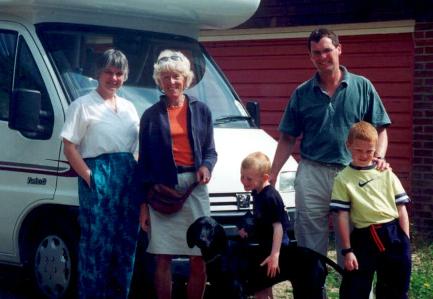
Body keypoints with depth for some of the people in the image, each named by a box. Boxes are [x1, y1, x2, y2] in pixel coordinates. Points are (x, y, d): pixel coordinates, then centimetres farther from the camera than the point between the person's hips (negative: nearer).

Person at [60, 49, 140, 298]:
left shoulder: (129, 107, 18)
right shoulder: (83, 106, 0)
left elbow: (139, 145, 23)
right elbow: (70, 147, -6)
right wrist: (88, 176, -15)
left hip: (129, 177, 6)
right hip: (98, 178, -6)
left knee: (127, 241, 6)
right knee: (98, 240, -8)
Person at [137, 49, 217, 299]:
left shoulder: (201, 110, 11)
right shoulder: (151, 115, 7)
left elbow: (210, 150, 14)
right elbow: (144, 161, 7)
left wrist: (207, 166, -10)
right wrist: (143, 203, 3)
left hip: (194, 186, 1)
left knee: (199, 261, 0)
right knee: (163, 260, -1)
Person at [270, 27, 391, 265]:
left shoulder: (362, 87, 5)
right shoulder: (302, 93, 8)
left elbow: (380, 129, 6)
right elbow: (288, 139, 10)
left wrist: (378, 157, -13)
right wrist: (272, 174, 2)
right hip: (312, 174, 1)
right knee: (310, 240, 5)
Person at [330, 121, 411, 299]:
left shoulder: (386, 173, 7)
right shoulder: (343, 179, 0)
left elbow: (401, 209, 8)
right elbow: (342, 216, -3)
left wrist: (405, 242, 1)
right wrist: (347, 250, -7)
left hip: (394, 235, 2)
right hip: (365, 238, -2)